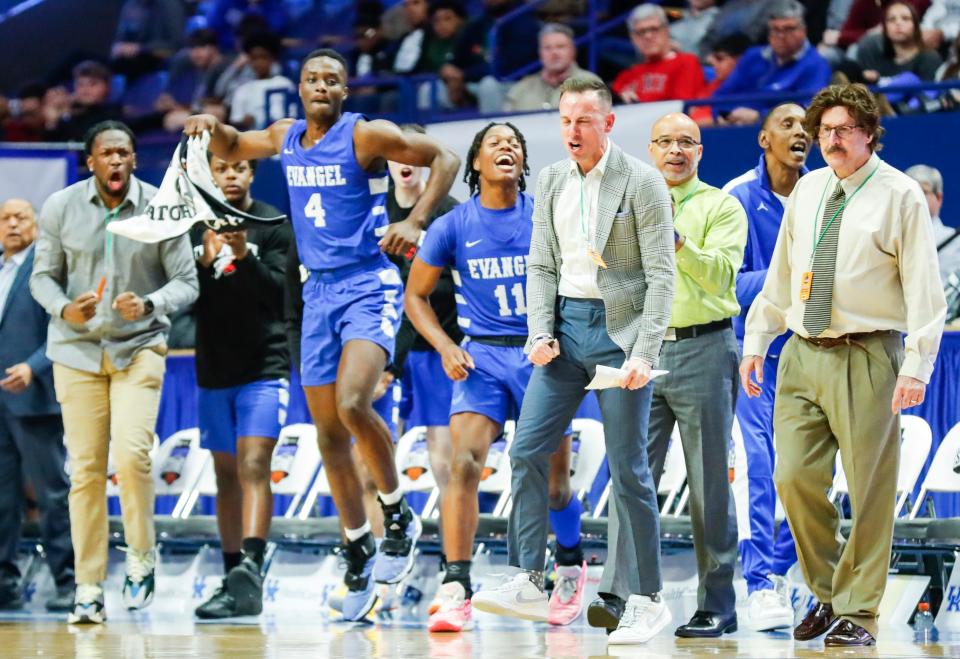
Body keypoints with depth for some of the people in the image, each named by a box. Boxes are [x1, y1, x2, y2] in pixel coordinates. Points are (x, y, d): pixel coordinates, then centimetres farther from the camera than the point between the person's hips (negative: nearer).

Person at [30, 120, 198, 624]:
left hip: (139, 346, -1)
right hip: (77, 349, 1)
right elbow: (42, 276, 5)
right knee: (85, 470, -1)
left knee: (131, 454, -20)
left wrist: (149, 306, -22)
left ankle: (141, 557, 4)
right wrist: (65, 310, -16)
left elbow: (185, 282, -3)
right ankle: (88, 590, 6)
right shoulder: (60, 208, -3)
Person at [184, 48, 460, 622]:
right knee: (328, 433, 6)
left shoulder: (366, 135, -9)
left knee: (352, 403, -28)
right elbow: (231, 149, 28)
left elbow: (445, 159, -9)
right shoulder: (286, 138, 10)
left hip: (369, 288, -7)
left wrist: (415, 223, -20)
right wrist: (213, 126, 6)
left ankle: (400, 515, -7)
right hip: (319, 293, 7)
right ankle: (360, 553, 16)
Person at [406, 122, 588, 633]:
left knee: (553, 482, 7)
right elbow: (416, 294, 7)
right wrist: (445, 347, -6)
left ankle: (570, 564, 36)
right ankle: (456, 590, -20)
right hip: (482, 357, 0)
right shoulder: (453, 226, -1)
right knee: (464, 463, -20)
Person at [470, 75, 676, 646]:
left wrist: (644, 355, -18)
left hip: (619, 328, -6)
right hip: (565, 323, 6)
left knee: (629, 468, -3)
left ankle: (645, 599, 4)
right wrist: (540, 332, -3)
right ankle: (529, 585, 2)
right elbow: (542, 267, 13)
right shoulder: (552, 181, 10)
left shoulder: (642, 183, -7)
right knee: (527, 451, -3)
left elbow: (661, 276, -10)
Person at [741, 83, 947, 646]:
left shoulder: (899, 195, -4)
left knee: (870, 489, -2)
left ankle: (857, 611, 7)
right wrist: (756, 343, 15)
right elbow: (780, 276, 20)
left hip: (866, 357, -5)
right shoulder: (807, 191, 13)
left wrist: (916, 367, -15)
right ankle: (825, 595, 19)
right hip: (802, 354, 5)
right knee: (796, 478, 2)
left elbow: (924, 288, -8)